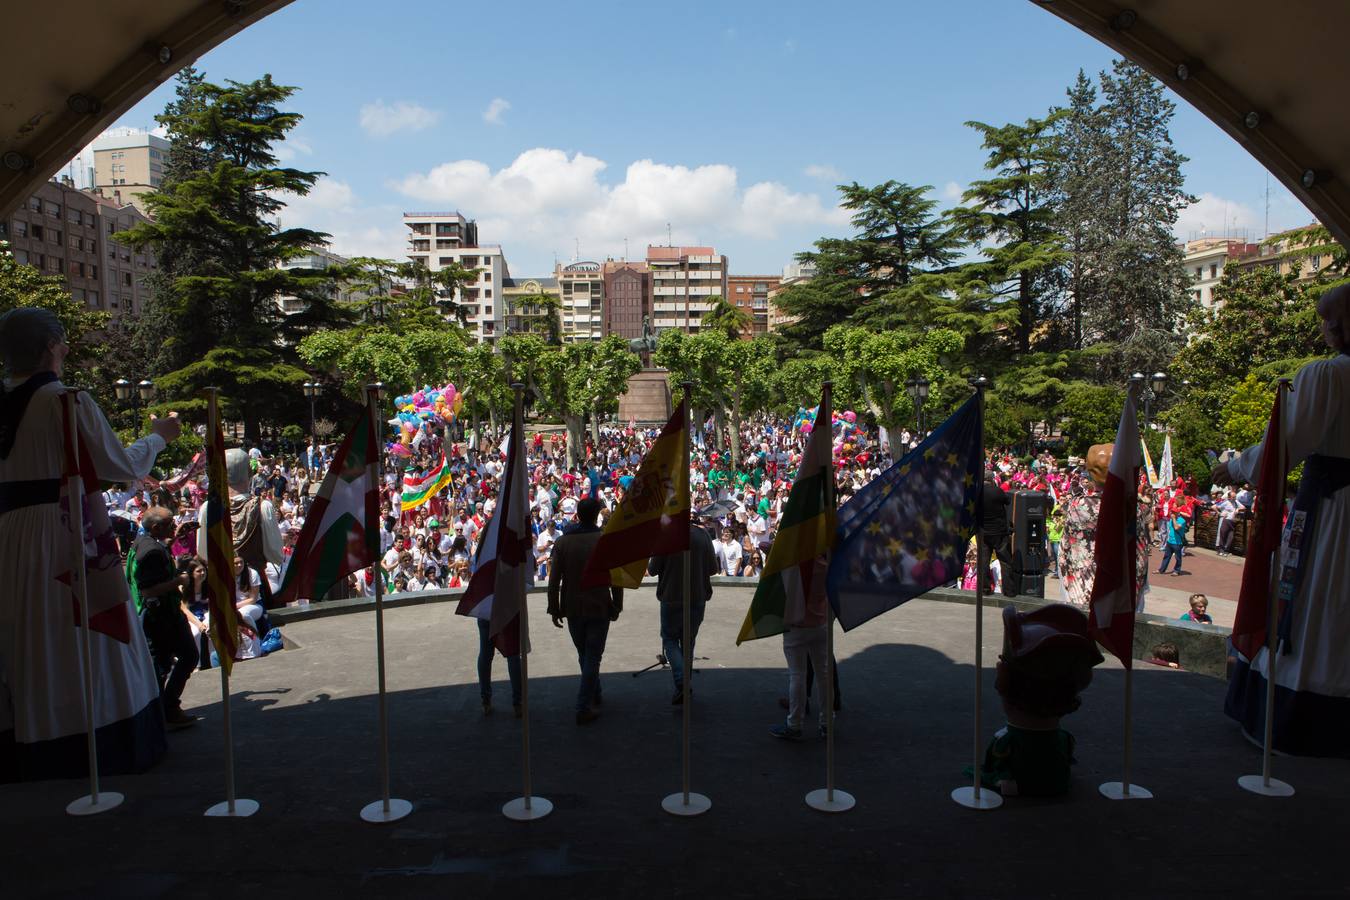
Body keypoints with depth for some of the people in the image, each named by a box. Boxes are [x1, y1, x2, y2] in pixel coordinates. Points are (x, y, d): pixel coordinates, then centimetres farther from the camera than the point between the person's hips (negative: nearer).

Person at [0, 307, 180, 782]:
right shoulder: (70, 402, -12)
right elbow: (123, 467, -8)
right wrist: (158, 437, 8)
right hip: (68, 534, -5)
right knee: (85, 643, 5)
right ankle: (103, 745, 12)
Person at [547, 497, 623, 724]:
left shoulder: (562, 542, -3)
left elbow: (554, 580, -4)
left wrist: (554, 609, 3)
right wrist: (617, 606, 3)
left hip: (572, 609, 3)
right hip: (599, 609, -3)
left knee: (584, 655, 20)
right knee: (592, 657, 3)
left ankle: (593, 694, 36)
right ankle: (584, 707, -1)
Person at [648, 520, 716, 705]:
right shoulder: (702, 535, -5)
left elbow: (652, 570, -9)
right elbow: (713, 568, 2)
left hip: (672, 598, -3)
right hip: (698, 598, 3)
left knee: (670, 639, 10)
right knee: (688, 640, 19)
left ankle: (682, 683, -9)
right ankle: (688, 683, 26)